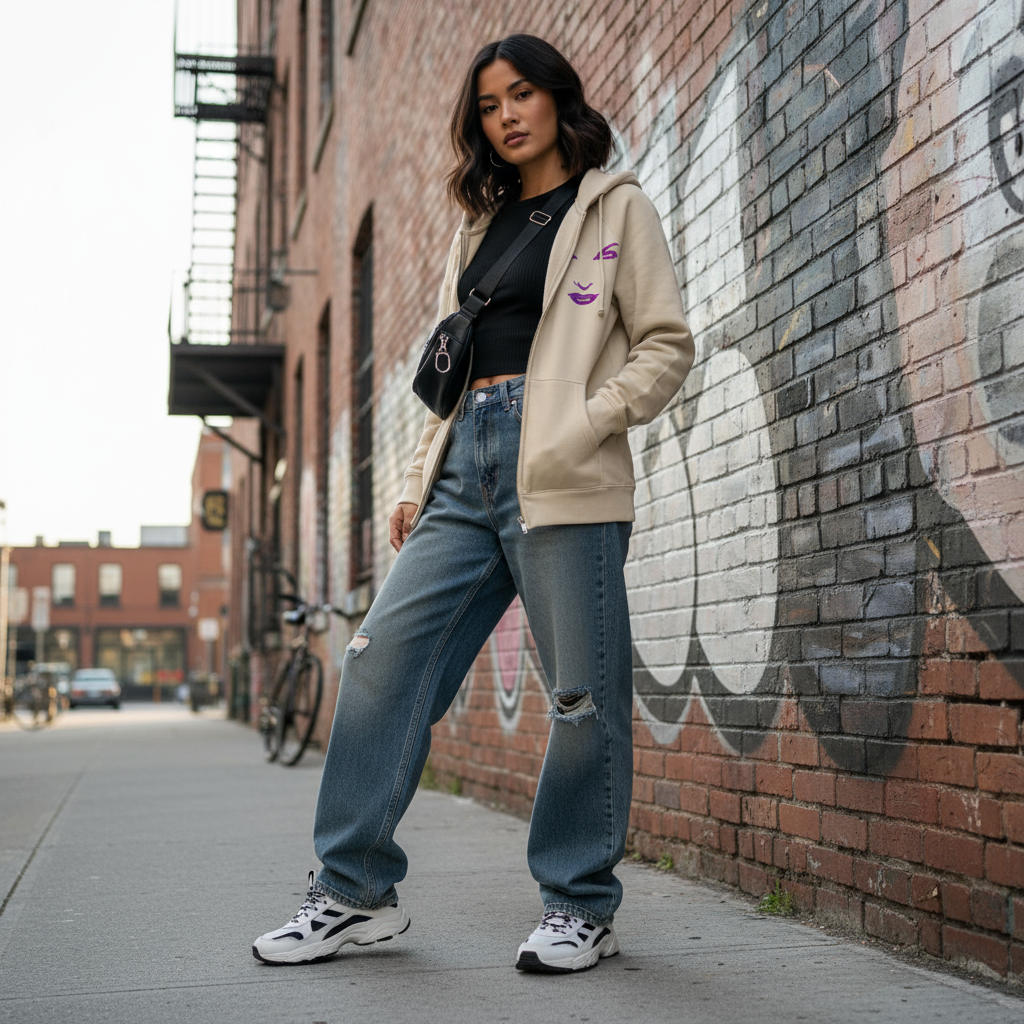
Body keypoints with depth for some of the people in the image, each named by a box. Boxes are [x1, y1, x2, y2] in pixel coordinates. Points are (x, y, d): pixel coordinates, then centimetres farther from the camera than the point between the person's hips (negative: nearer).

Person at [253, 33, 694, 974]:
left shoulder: (616, 208, 8)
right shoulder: (479, 228, 24)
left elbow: (666, 345, 1)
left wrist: (585, 426, -12)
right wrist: (418, 479, 14)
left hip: (563, 477, -6)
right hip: (467, 467, 6)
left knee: (583, 691, -3)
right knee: (383, 656, -3)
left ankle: (581, 907, 11)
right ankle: (356, 890, 5)